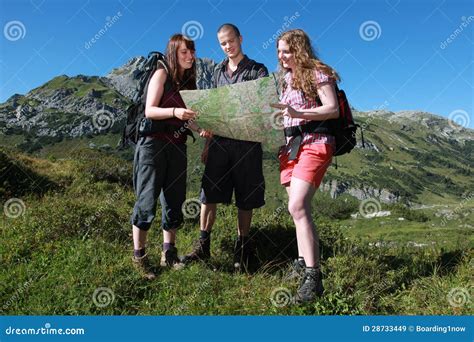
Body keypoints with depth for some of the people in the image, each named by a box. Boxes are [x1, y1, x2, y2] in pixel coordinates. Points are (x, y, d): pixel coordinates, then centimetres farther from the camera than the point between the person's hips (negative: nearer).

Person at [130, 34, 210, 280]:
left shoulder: (189, 80, 14)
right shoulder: (162, 73, -4)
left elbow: (186, 117, 13)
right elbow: (149, 110, -11)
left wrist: (200, 129, -6)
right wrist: (174, 111, -27)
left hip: (177, 146, 6)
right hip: (153, 143, -6)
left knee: (174, 200, 7)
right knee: (147, 200, -5)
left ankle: (169, 253, 20)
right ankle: (139, 256, 8)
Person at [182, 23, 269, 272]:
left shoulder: (257, 70, 5)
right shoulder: (218, 73, 18)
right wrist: (208, 144, 13)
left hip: (247, 141, -3)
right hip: (220, 141, 4)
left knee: (245, 198, 3)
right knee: (209, 192, 0)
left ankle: (242, 249, 16)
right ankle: (203, 246, 11)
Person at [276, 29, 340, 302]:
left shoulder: (317, 72, -1)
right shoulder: (286, 78, 21)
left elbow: (333, 109, -11)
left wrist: (298, 113, -21)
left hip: (315, 144, -8)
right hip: (292, 145, 8)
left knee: (297, 206, -21)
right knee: (299, 208, 8)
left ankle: (314, 277, -17)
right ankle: (304, 264, 20)